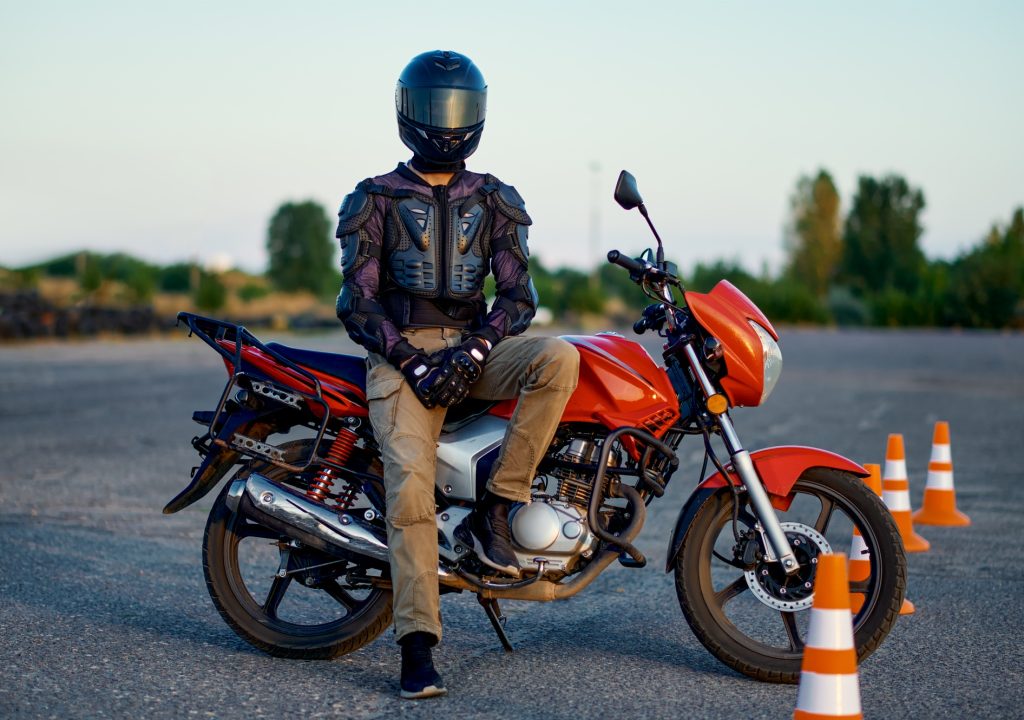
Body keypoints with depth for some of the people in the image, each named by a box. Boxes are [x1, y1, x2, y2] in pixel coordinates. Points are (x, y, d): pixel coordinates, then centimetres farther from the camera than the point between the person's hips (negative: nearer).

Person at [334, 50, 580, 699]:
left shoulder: (495, 202, 14)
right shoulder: (374, 201, 8)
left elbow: (519, 293, 4)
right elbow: (357, 303, 0)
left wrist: (473, 350, -14)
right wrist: (411, 362, -14)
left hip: (475, 346, 3)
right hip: (400, 352, -2)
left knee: (557, 359, -29)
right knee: (411, 483, -25)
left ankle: (495, 507, -20)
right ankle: (418, 647, -25)